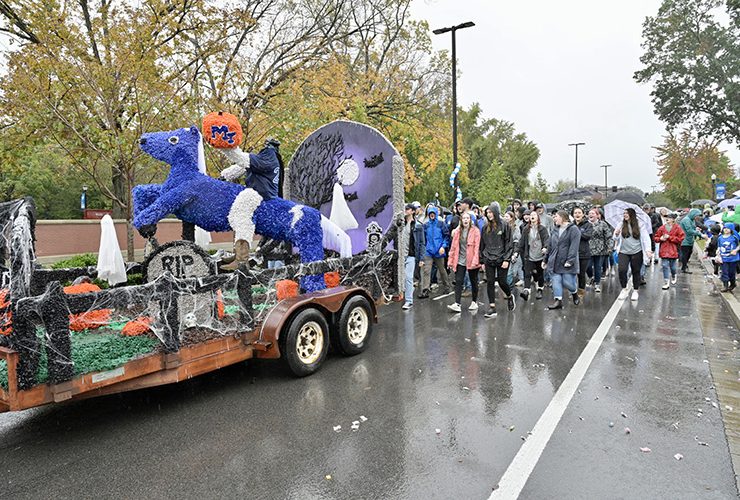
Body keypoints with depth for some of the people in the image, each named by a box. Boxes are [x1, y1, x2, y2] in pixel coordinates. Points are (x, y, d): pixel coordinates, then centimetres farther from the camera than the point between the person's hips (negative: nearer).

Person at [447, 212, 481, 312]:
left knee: (473, 282, 11)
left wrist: (475, 261, -18)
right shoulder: (457, 231, 6)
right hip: (460, 261, 3)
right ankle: (457, 304, -8)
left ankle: (474, 302, 25)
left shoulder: (475, 231, -5)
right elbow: (453, 247, 7)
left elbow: (477, 247, -11)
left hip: (471, 261, -3)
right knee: (458, 281, -5)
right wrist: (451, 261, 5)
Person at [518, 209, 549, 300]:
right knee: (527, 274, -11)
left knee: (540, 274, 13)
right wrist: (521, 253, 7)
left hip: (540, 256, -1)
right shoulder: (525, 229, 4)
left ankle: (539, 291, 30)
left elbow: (547, 238, -12)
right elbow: (522, 242, 7)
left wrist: (545, 247, -30)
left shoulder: (542, 229, -2)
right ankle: (526, 291, -19)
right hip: (529, 256, 1)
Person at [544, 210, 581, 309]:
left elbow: (574, 247, -16)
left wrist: (570, 260, -23)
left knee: (567, 282, -2)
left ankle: (575, 294, 28)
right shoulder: (555, 230, 15)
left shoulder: (573, 230, -7)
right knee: (556, 281, 0)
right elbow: (550, 246, 19)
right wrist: (545, 260, 19)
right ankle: (558, 300, 4)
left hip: (567, 263, -6)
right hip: (555, 262, 6)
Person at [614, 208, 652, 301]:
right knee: (621, 270, -15)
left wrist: (647, 250, -18)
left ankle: (635, 291, 25)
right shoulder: (621, 225, 2)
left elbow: (645, 238, -6)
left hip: (636, 252, -1)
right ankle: (624, 289, 5)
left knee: (636, 272, 9)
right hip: (624, 252, 1)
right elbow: (617, 238, 4)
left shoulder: (640, 225, -4)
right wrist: (616, 234, -19)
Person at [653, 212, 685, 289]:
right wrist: (660, 238, -11)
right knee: (665, 266, -3)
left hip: (673, 250, -1)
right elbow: (655, 238, 10)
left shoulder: (677, 228, -2)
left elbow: (681, 238, -9)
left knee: (672, 266, 10)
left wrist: (669, 237, -13)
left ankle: (673, 276, 42)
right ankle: (666, 282, 1)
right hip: (664, 250, 1)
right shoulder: (662, 228, 4)